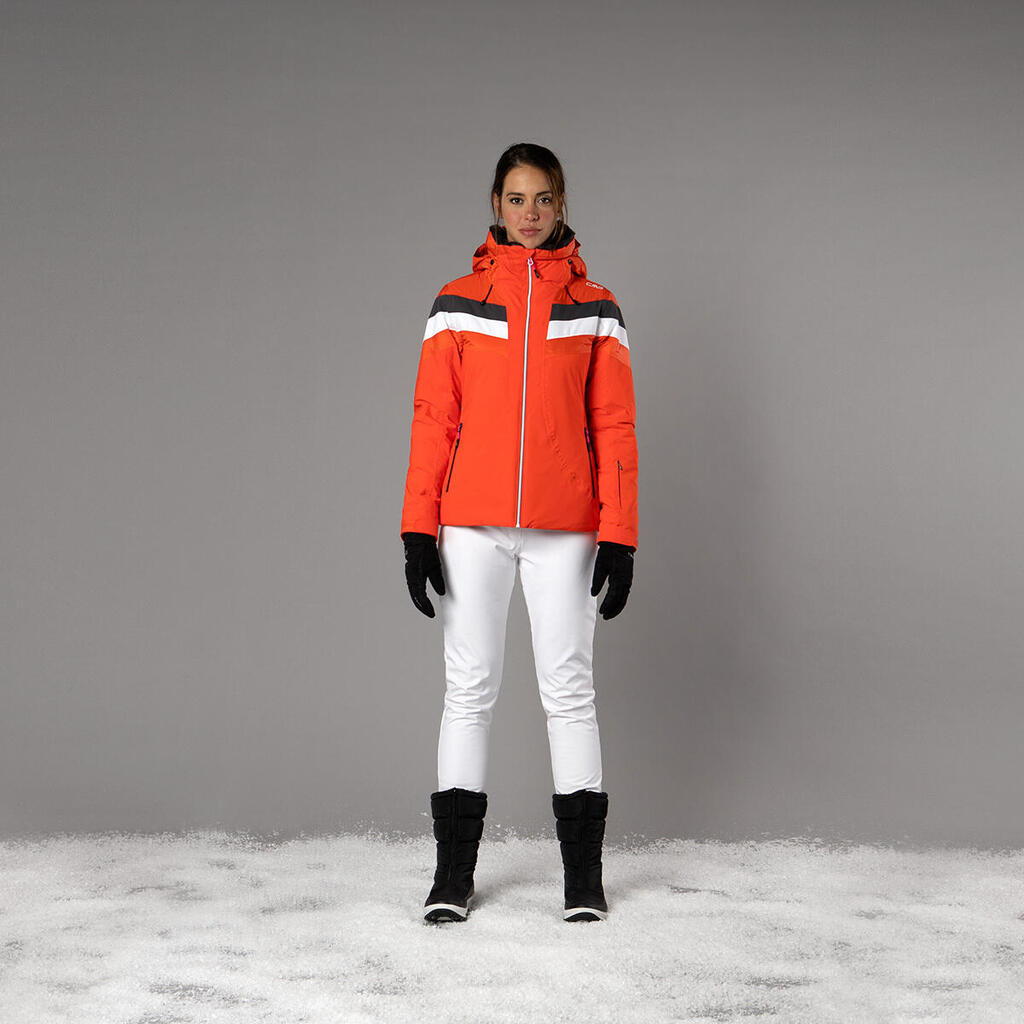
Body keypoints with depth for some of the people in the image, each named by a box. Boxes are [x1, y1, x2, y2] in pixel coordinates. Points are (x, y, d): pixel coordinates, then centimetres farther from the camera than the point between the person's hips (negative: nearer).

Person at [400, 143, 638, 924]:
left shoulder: (594, 308, 6)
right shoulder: (458, 303, 6)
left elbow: (614, 426, 3)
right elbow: (433, 419, 4)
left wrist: (618, 536, -4)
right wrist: (419, 529, -3)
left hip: (564, 529, 0)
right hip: (472, 525, 1)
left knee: (568, 687, 3)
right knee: (469, 687, 5)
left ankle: (583, 871, 12)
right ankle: (455, 870, 13)